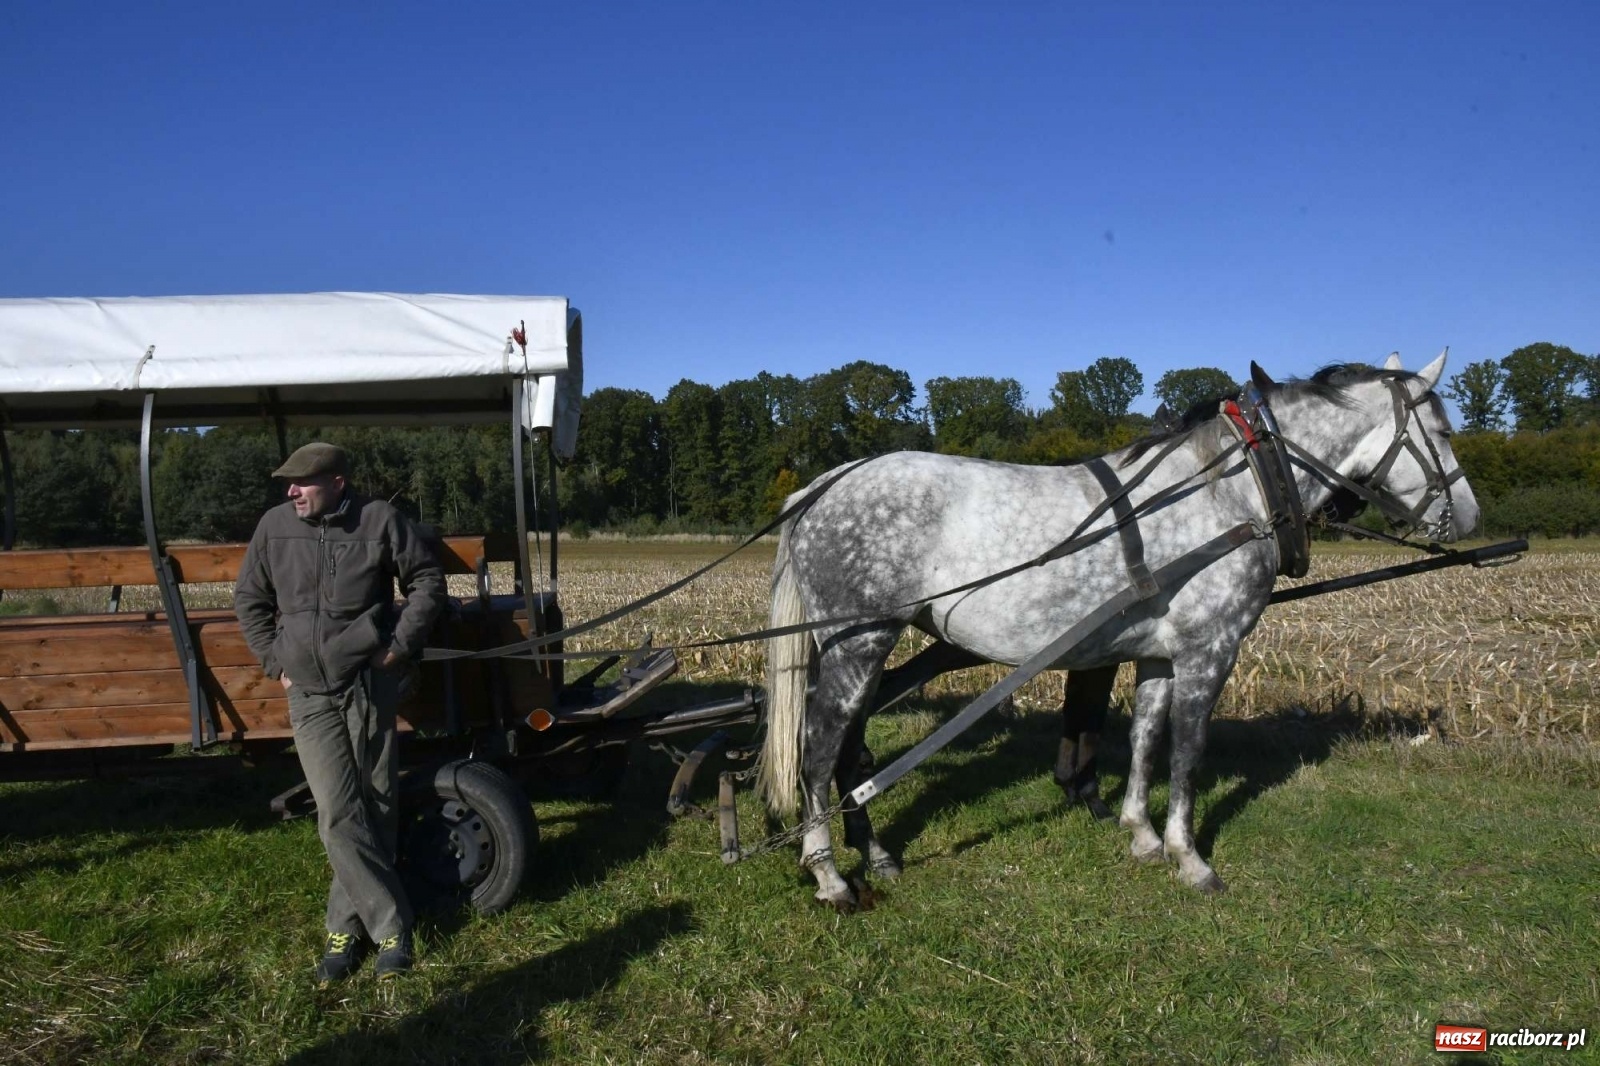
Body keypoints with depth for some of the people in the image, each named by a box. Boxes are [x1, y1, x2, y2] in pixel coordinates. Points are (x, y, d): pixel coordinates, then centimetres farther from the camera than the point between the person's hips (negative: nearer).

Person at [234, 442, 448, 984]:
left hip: (370, 685, -2)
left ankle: (348, 925, 21)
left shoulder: (380, 520, -5)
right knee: (339, 815, -5)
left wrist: (401, 645, -3)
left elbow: (427, 581, 4)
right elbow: (249, 599, 17)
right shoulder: (274, 526, 4)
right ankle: (390, 925, 4)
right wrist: (275, 661, 9)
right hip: (309, 695, 2)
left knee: (375, 808, 6)